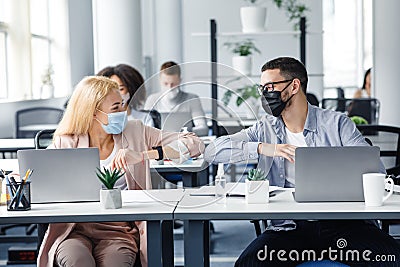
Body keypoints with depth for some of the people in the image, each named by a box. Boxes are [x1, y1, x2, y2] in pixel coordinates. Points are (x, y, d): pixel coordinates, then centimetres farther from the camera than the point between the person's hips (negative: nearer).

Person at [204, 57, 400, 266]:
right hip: (288, 228, 2)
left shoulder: (336, 123, 8)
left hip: (342, 223, -1)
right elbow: (212, 151, 4)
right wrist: (262, 148, -8)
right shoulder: (265, 129, 15)